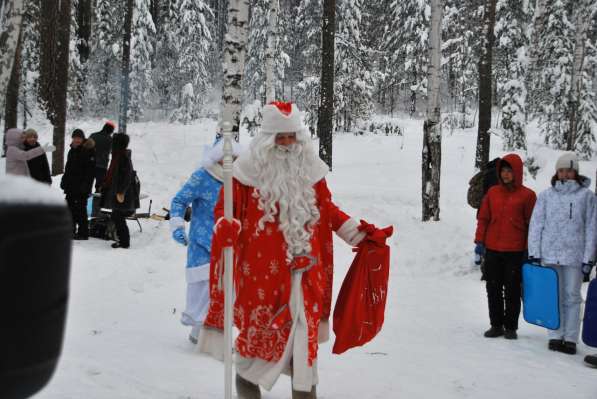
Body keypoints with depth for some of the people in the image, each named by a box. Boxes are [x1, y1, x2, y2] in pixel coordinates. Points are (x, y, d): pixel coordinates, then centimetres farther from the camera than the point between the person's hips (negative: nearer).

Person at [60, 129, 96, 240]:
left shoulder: (89, 151, -11)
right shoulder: (72, 150, 15)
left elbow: (90, 170, -16)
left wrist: (85, 185, -20)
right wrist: (64, 181, 16)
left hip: (81, 188, -8)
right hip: (71, 186, 8)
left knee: (80, 210, -6)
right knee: (70, 208, 12)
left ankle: (83, 233, 0)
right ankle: (71, 230, 22)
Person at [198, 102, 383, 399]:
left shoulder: (309, 167, 8)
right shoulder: (250, 168, -5)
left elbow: (326, 209, 17)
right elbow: (225, 207, -1)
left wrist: (357, 233, 13)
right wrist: (226, 227, -23)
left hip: (304, 263, 3)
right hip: (262, 265, -3)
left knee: (305, 327, 6)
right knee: (260, 322, 5)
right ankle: (246, 375, 30)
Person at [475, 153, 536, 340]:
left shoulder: (527, 195, -2)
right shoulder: (492, 192, 7)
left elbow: (531, 224, -1)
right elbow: (483, 218, 9)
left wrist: (529, 249, -3)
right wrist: (479, 241, 2)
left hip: (515, 251, -3)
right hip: (492, 249, 3)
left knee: (512, 289, 4)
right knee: (493, 288, 8)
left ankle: (511, 326, 14)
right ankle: (496, 325, 18)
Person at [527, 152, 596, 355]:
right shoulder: (546, 195, 4)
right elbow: (536, 225, 5)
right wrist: (534, 253, -1)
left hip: (574, 255, -1)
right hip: (549, 254, 1)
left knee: (572, 296, 5)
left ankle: (570, 338, 11)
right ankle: (556, 336, 14)